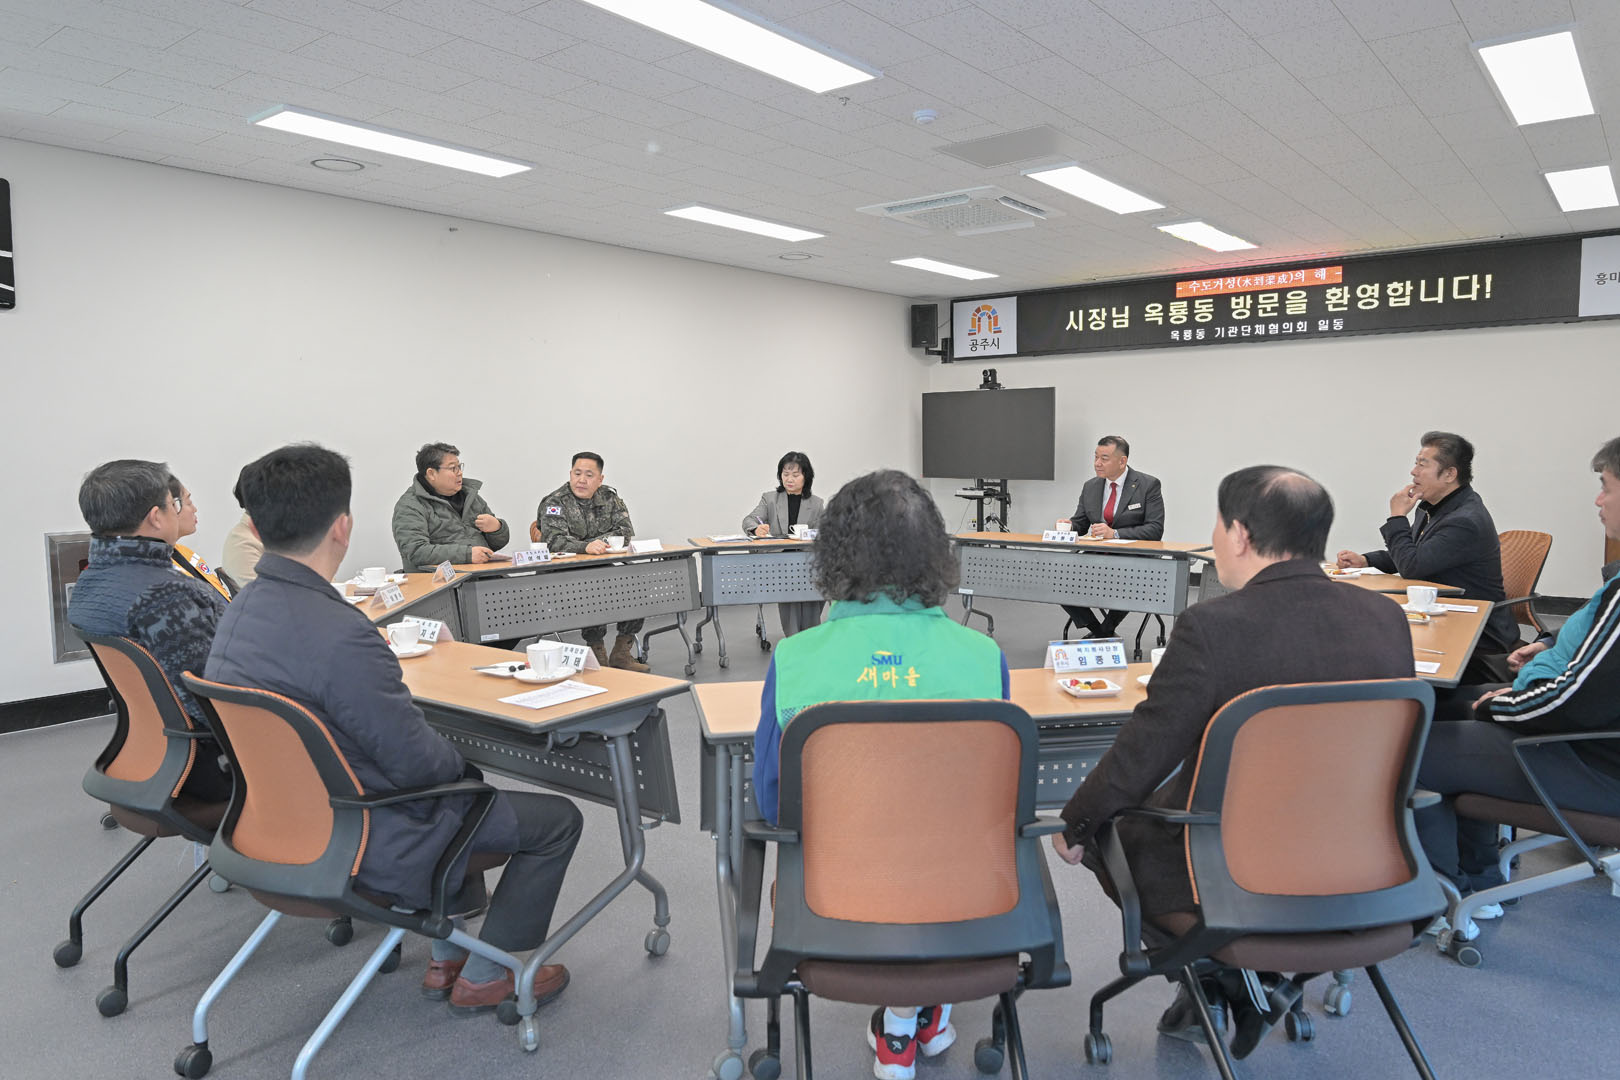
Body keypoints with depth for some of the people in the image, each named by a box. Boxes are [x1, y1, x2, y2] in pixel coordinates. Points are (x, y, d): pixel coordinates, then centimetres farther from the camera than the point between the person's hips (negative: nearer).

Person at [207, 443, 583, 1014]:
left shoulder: (238, 613, -2)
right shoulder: (341, 636, -33)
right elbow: (419, 762, -25)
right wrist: (459, 757, -3)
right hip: (366, 845, -9)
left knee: (462, 782, 33)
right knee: (558, 818, 5)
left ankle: (446, 958, 37)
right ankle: (484, 978, 19)